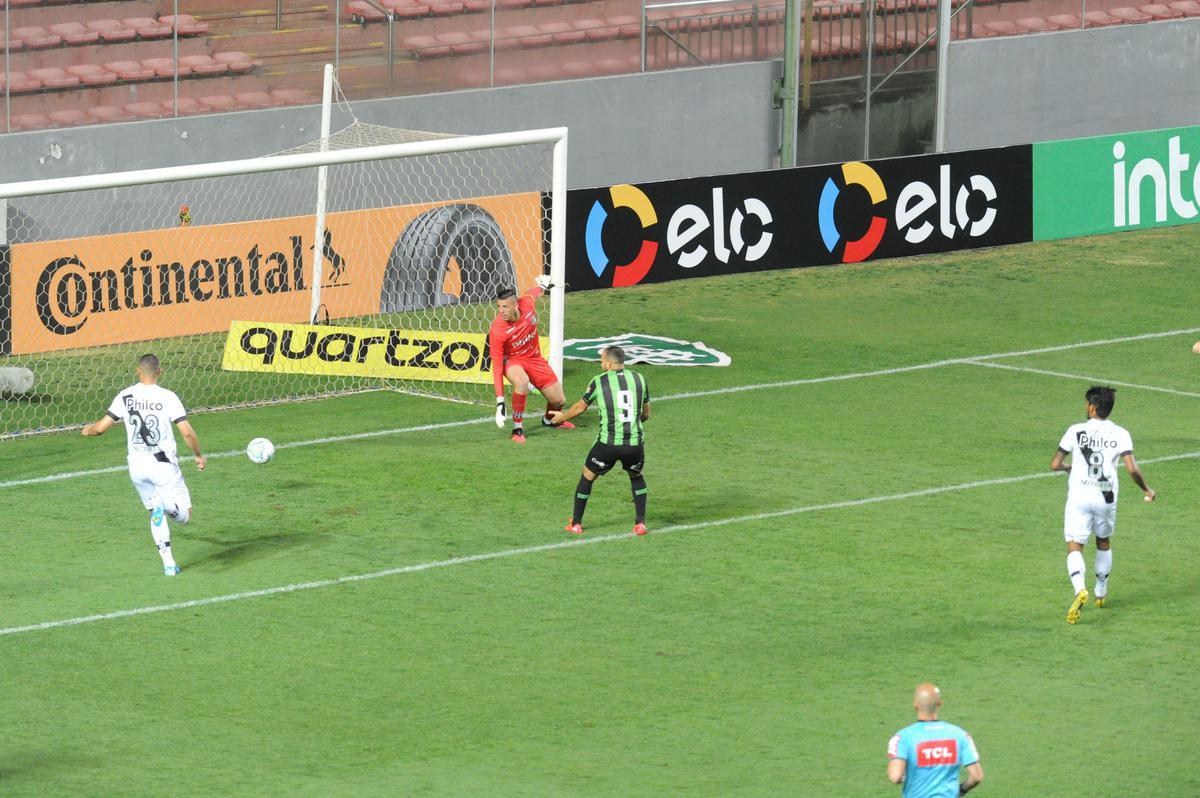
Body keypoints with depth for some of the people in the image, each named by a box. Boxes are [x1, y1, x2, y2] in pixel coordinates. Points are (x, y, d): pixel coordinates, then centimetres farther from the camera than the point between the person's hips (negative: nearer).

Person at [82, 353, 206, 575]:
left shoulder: (125, 397, 0)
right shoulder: (167, 397, -7)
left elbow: (101, 427, 1)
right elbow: (187, 432, -11)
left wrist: (88, 430, 25)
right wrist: (199, 456, 7)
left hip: (137, 466, 4)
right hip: (163, 464, -4)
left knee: (156, 513, 18)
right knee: (184, 515, 2)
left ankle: (168, 563, 6)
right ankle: (167, 504, -33)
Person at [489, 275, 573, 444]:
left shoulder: (526, 303, -22)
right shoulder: (497, 331, -32)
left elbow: (534, 291, 4)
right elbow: (497, 367, -29)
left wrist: (542, 285, 29)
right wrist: (500, 403, -32)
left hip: (533, 357, 5)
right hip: (512, 360, -5)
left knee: (558, 400, 7)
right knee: (521, 381, -39)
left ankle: (549, 420, 45)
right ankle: (518, 428, -21)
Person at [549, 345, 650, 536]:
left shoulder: (599, 382, 1)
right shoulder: (639, 379, 7)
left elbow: (580, 407, 16)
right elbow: (646, 414, 18)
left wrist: (561, 417, 36)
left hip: (608, 443, -2)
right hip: (635, 442, 2)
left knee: (587, 477, 20)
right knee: (636, 477, 29)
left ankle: (576, 523, 25)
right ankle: (640, 523, 18)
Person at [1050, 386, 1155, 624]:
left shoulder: (1076, 431, -2)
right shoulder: (1120, 434, 0)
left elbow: (1054, 465, 0)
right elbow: (1132, 469, -9)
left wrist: (1066, 467, 24)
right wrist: (1146, 490, 8)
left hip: (1079, 497, -2)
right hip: (1106, 497, 2)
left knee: (1074, 548, -5)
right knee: (1104, 543, 26)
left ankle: (1080, 589, -31)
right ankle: (1101, 593, 38)